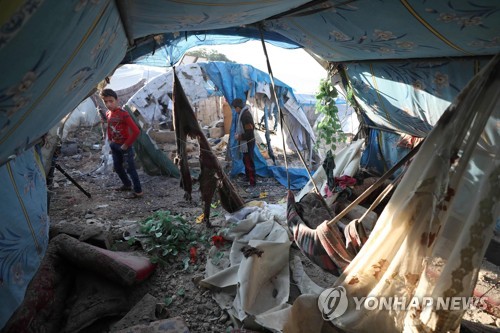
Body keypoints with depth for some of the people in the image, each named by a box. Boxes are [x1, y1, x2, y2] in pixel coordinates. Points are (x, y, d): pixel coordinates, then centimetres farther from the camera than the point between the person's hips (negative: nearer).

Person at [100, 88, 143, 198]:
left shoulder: (123, 114, -22)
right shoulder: (108, 114, 2)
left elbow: (136, 131, -28)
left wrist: (127, 144, -20)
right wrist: (110, 140, 13)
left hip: (124, 146, -8)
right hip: (115, 146, 8)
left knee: (130, 169, -3)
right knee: (117, 167, 17)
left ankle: (138, 191, 6)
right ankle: (127, 185, 36)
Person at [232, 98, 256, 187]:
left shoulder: (246, 115, -24)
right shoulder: (243, 113, 8)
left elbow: (249, 132, -26)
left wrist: (239, 137, -16)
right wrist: (238, 134, 9)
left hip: (248, 143, -11)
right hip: (245, 142, 11)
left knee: (249, 162, -3)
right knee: (246, 160, 23)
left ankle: (252, 182, 6)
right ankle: (247, 177, 40)